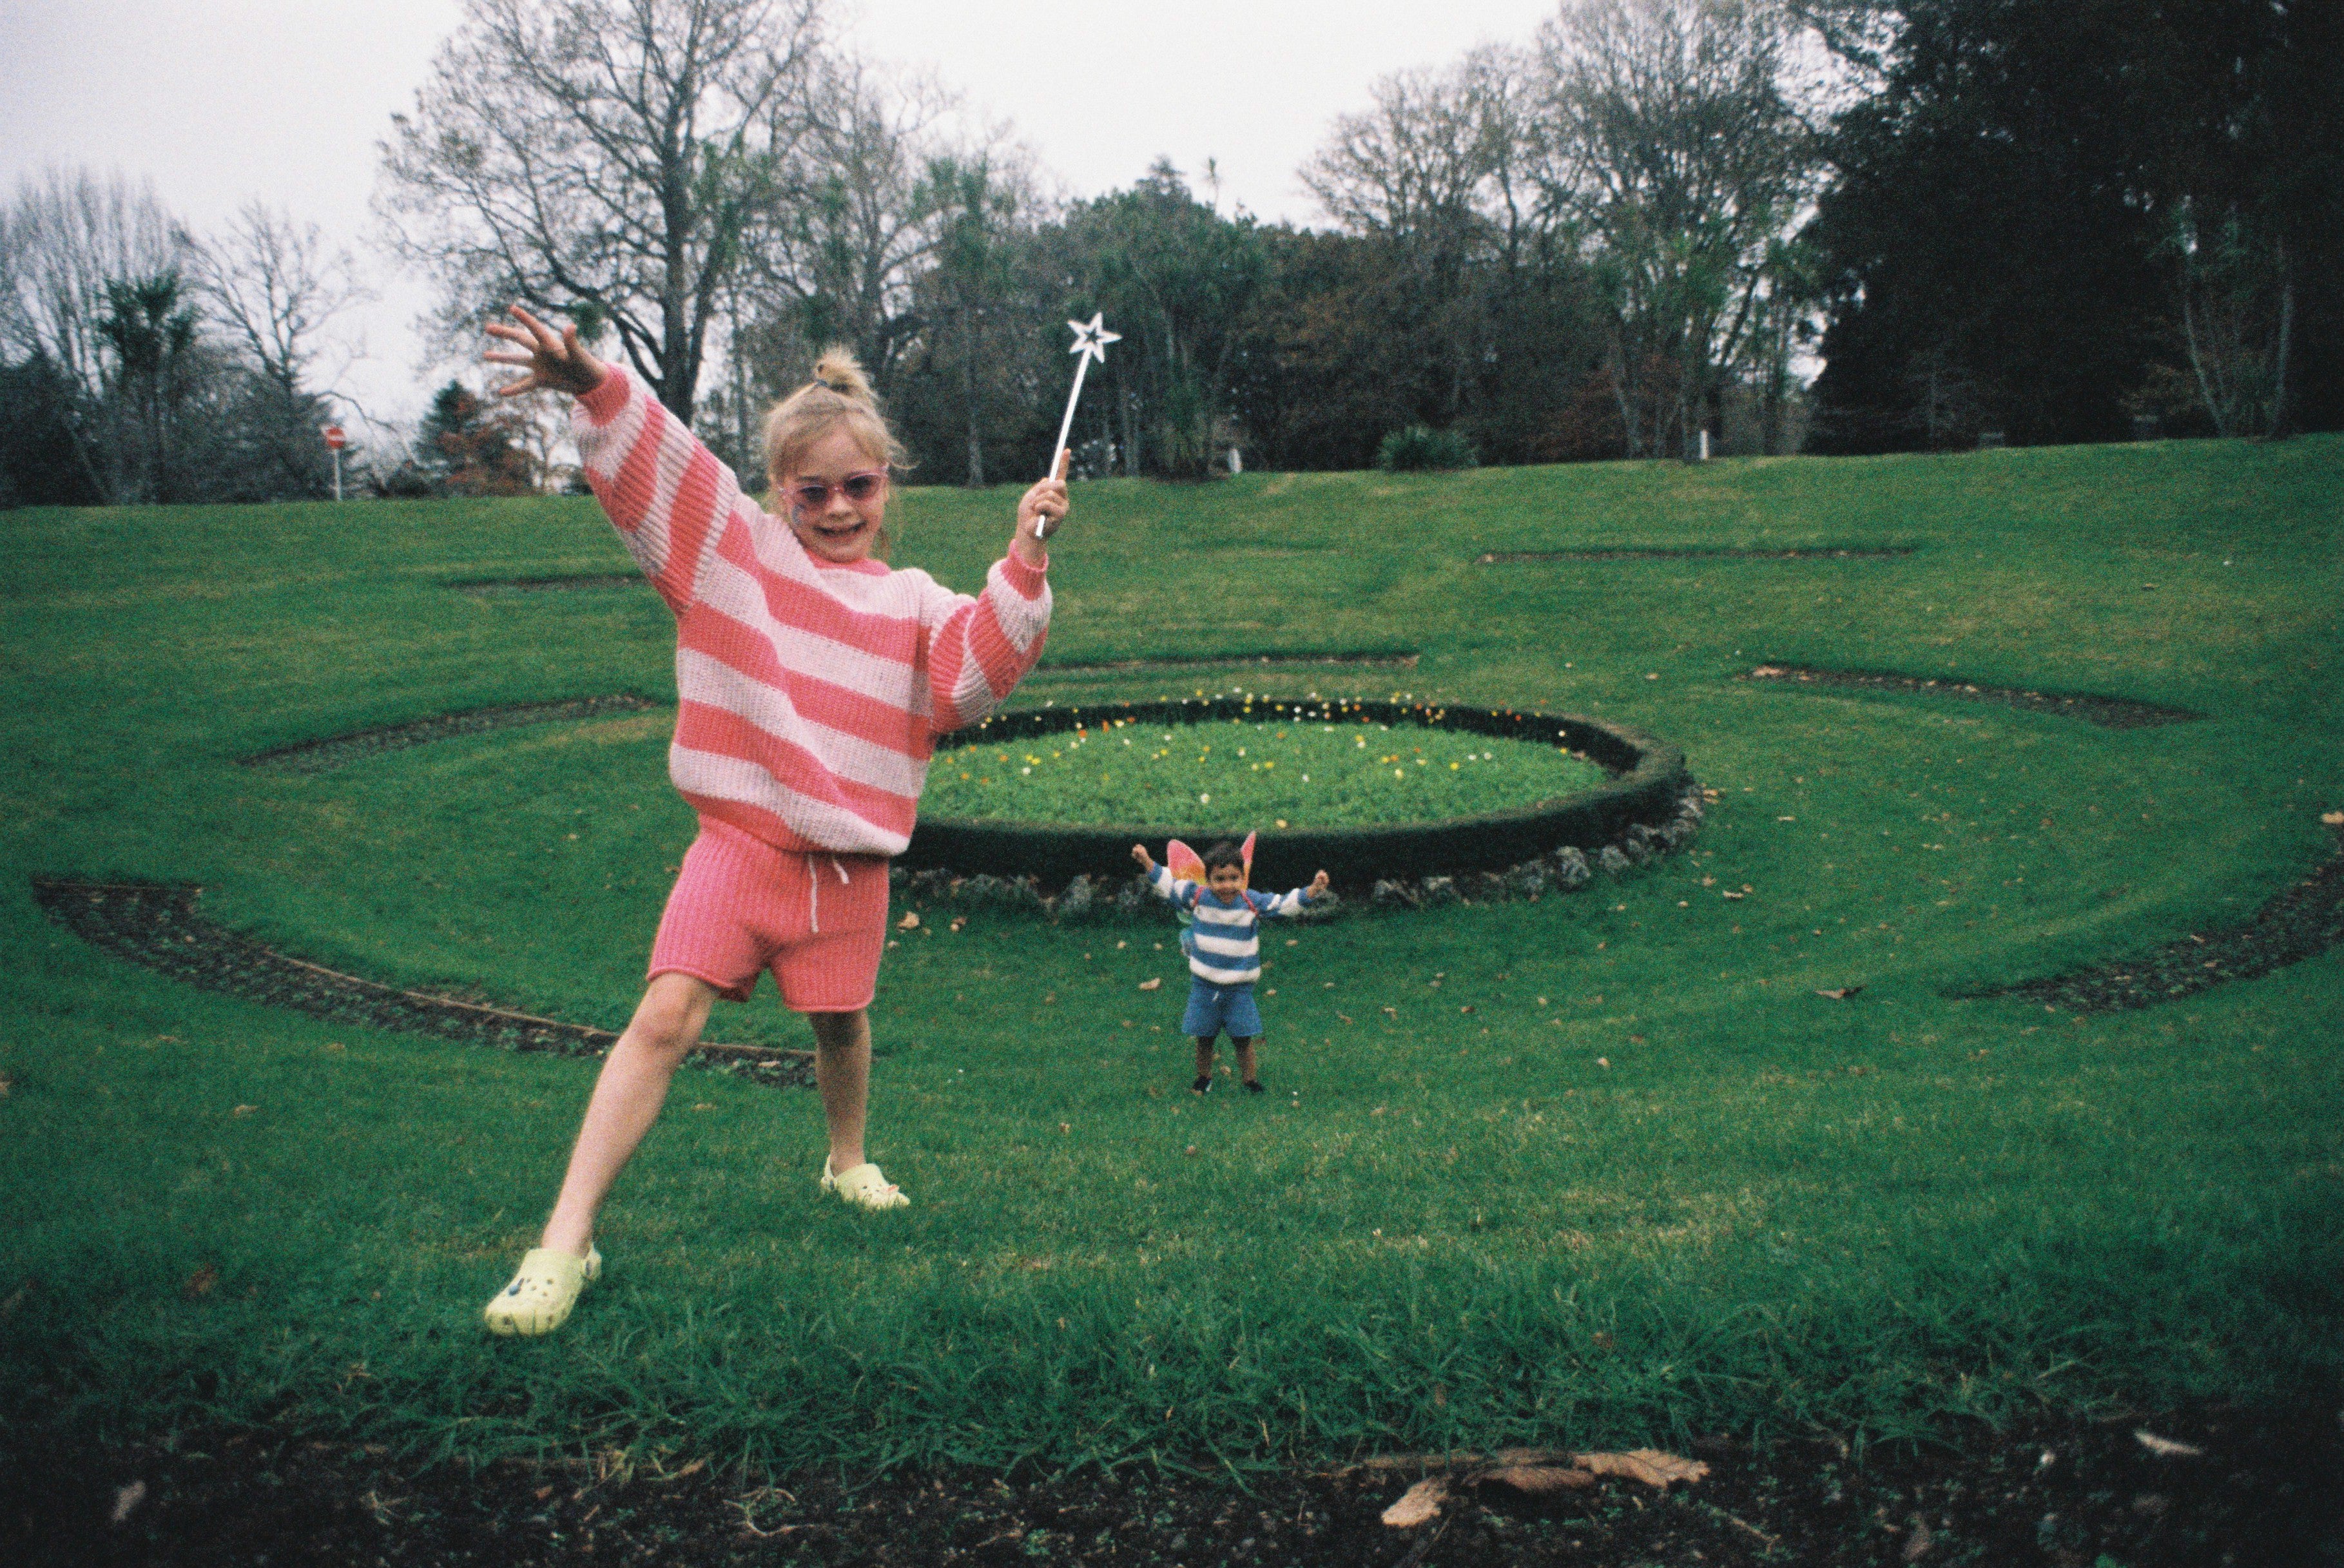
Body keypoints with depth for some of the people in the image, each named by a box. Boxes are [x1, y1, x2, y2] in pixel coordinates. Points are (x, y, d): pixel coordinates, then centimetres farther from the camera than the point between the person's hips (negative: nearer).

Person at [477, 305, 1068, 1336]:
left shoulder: (911, 603, 8)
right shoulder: (734, 550, 4)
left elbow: (977, 671, -7)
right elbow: (655, 465, -6)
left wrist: (1022, 565, -16)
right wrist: (596, 389, -24)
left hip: (851, 861, 2)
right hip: (742, 838, -2)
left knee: (841, 1023, 15)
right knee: (666, 1017, -13)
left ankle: (847, 1164, 46)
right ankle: (567, 1239, -8)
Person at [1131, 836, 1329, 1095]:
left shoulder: (1254, 903, -8)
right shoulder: (1197, 897, -6)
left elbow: (1286, 904, -5)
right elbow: (1169, 884, 6)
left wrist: (1313, 889, -17)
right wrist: (1147, 862, 3)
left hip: (1239, 986, -1)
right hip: (1204, 984, 1)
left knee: (1243, 1039, 3)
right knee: (1204, 1038, 11)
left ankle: (1250, 1081, 16)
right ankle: (1204, 1079, 30)